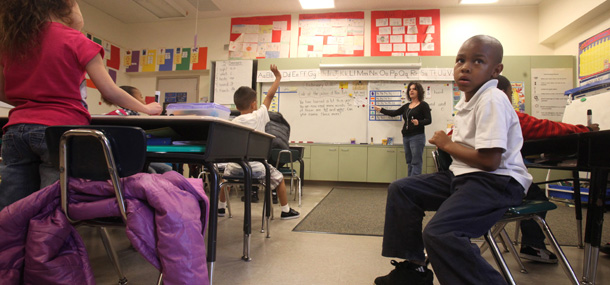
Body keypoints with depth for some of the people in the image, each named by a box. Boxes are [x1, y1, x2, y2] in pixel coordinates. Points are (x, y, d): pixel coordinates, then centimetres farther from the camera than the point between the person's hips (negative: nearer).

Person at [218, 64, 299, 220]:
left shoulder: (234, 122, 1)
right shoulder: (259, 116, -6)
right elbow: (269, 95, 0)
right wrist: (278, 77, 11)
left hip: (236, 168, 3)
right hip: (256, 167, -3)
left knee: (226, 172, 34)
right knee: (278, 177, 19)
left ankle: (221, 207, 40)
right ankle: (286, 210, 25)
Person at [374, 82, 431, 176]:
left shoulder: (423, 105, -1)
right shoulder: (406, 106, 17)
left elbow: (428, 120, -7)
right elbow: (394, 113, 21)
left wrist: (418, 122, -26)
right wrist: (381, 109, 20)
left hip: (417, 137, -6)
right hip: (406, 136, 7)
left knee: (416, 163, -8)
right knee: (409, 163, 10)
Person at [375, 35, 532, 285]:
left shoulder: (492, 100, -16)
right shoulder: (467, 100, 13)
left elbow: (489, 160, -23)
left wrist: (447, 144, -10)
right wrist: (447, 143, 7)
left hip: (497, 180, -10)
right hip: (463, 176, 10)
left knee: (438, 233, -32)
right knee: (400, 189, 7)